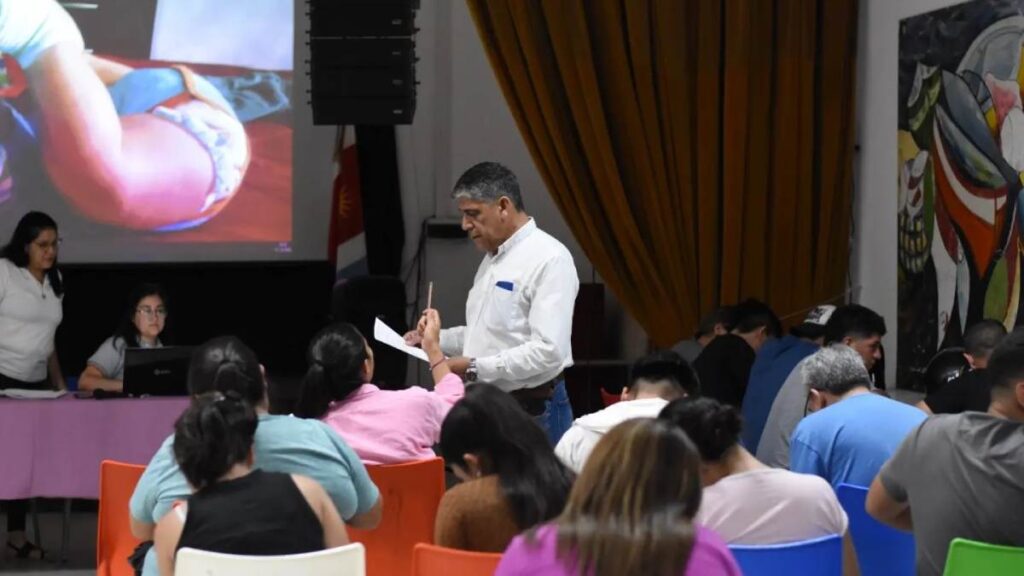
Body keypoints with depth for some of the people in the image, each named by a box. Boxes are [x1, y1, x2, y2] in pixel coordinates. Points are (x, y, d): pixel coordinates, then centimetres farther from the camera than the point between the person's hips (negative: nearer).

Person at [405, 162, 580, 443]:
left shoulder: (549, 259, -16)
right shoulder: (492, 257, 15)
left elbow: (549, 351, -24)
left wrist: (475, 368, -22)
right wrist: (437, 338, 10)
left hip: (532, 412, -9)